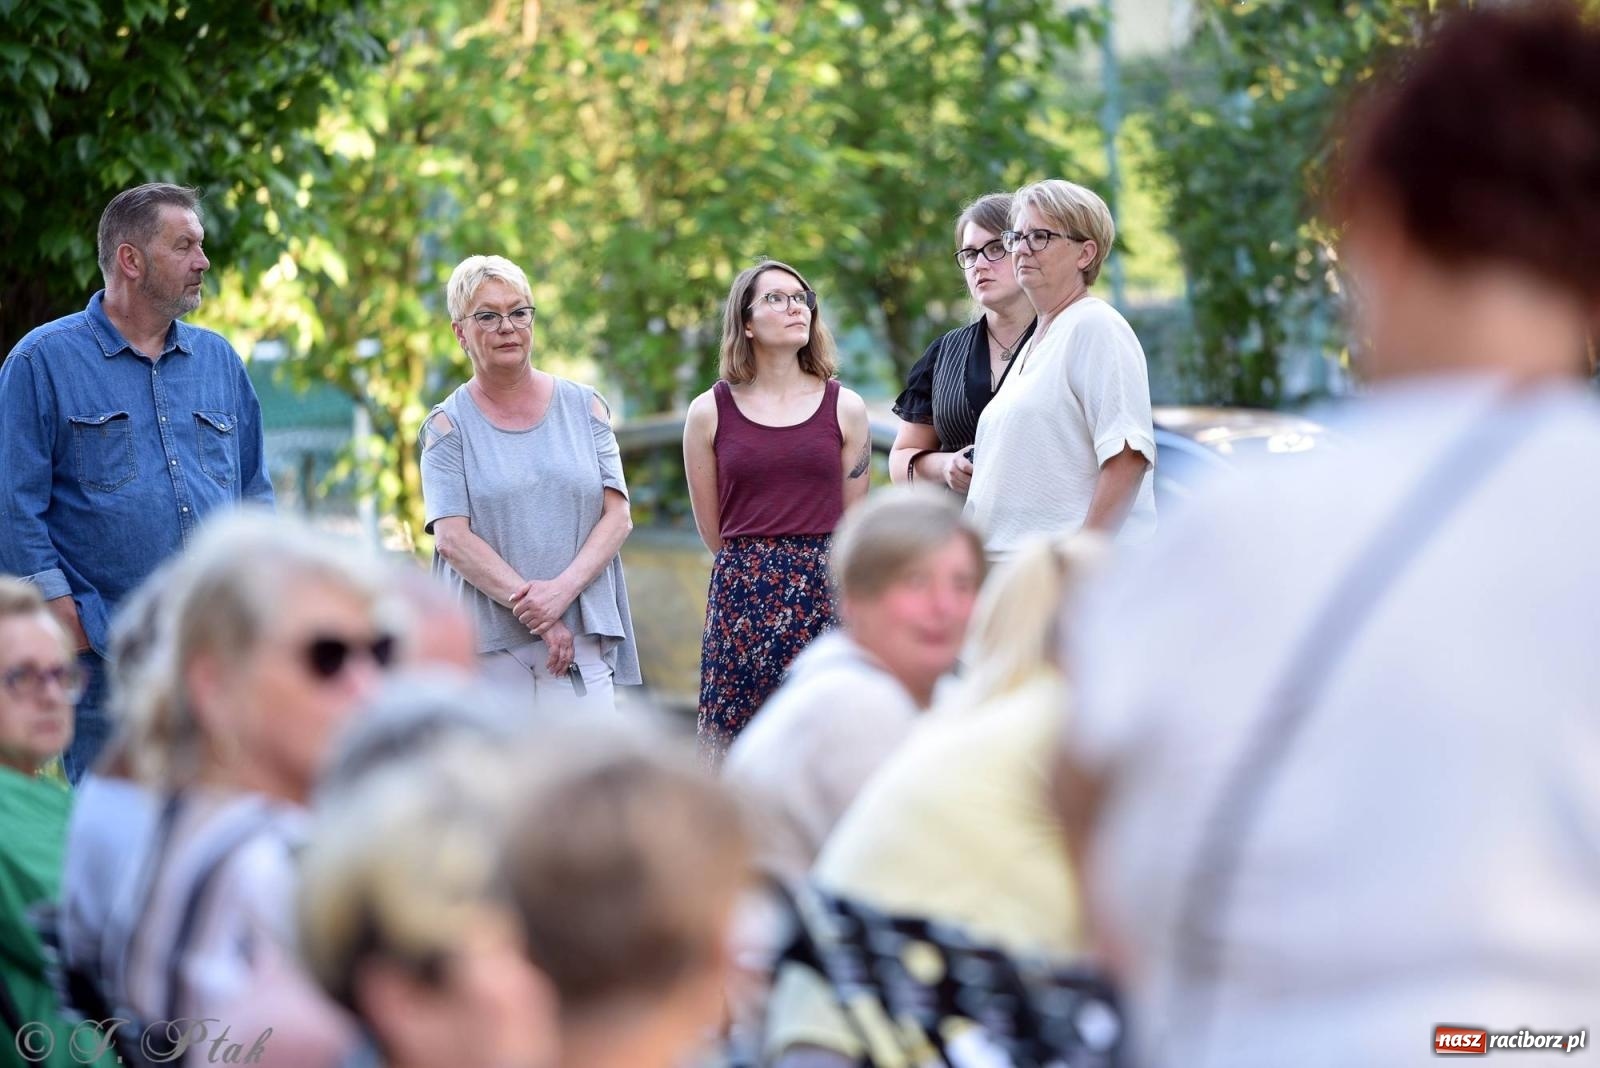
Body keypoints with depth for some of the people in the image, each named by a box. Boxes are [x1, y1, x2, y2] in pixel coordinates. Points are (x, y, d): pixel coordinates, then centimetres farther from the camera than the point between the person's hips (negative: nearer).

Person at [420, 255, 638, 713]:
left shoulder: (584, 407, 11)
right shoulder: (448, 426, 5)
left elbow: (617, 516, 4)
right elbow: (452, 538, -5)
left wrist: (563, 588, -13)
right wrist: (533, 610, -15)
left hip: (580, 637, 1)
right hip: (485, 648, -1)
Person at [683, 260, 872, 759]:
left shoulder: (845, 408, 7)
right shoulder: (709, 412, 4)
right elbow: (712, 532, 9)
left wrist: (809, 569, 13)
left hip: (826, 598, 1)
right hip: (740, 601, -1)